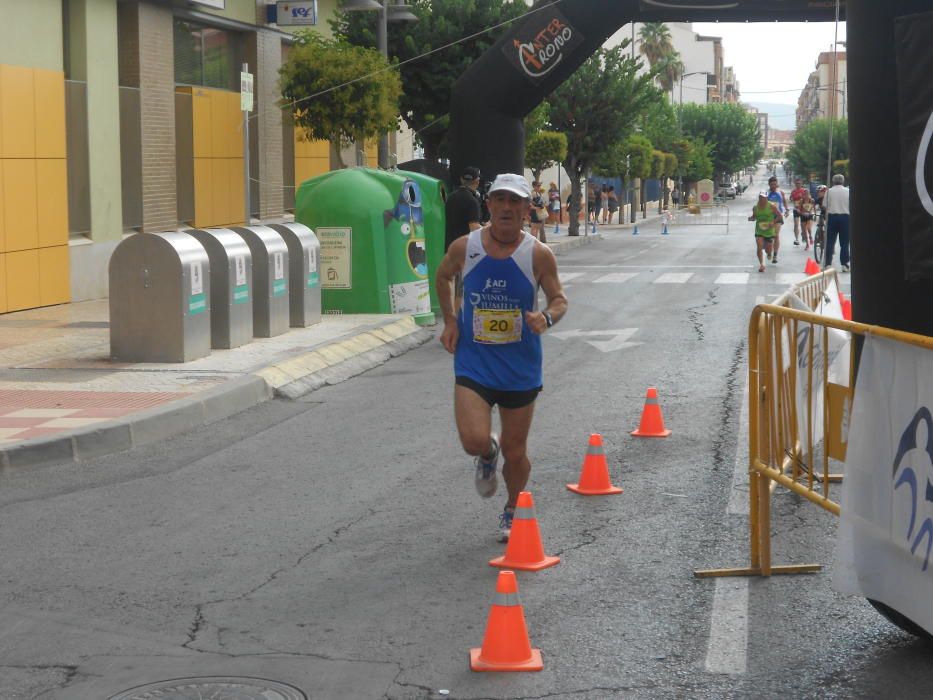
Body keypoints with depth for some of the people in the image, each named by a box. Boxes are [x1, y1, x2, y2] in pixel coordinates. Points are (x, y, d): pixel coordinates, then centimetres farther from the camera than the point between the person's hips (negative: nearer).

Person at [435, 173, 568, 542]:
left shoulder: (538, 255, -9)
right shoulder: (465, 247, -6)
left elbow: (559, 299, 0)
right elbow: (442, 277, 15)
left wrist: (547, 318, -23)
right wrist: (450, 321, 4)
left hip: (520, 369, 0)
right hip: (473, 363, 0)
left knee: (515, 453, 9)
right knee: (474, 441, -19)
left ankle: (512, 512, 37)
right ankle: (488, 453, 20)